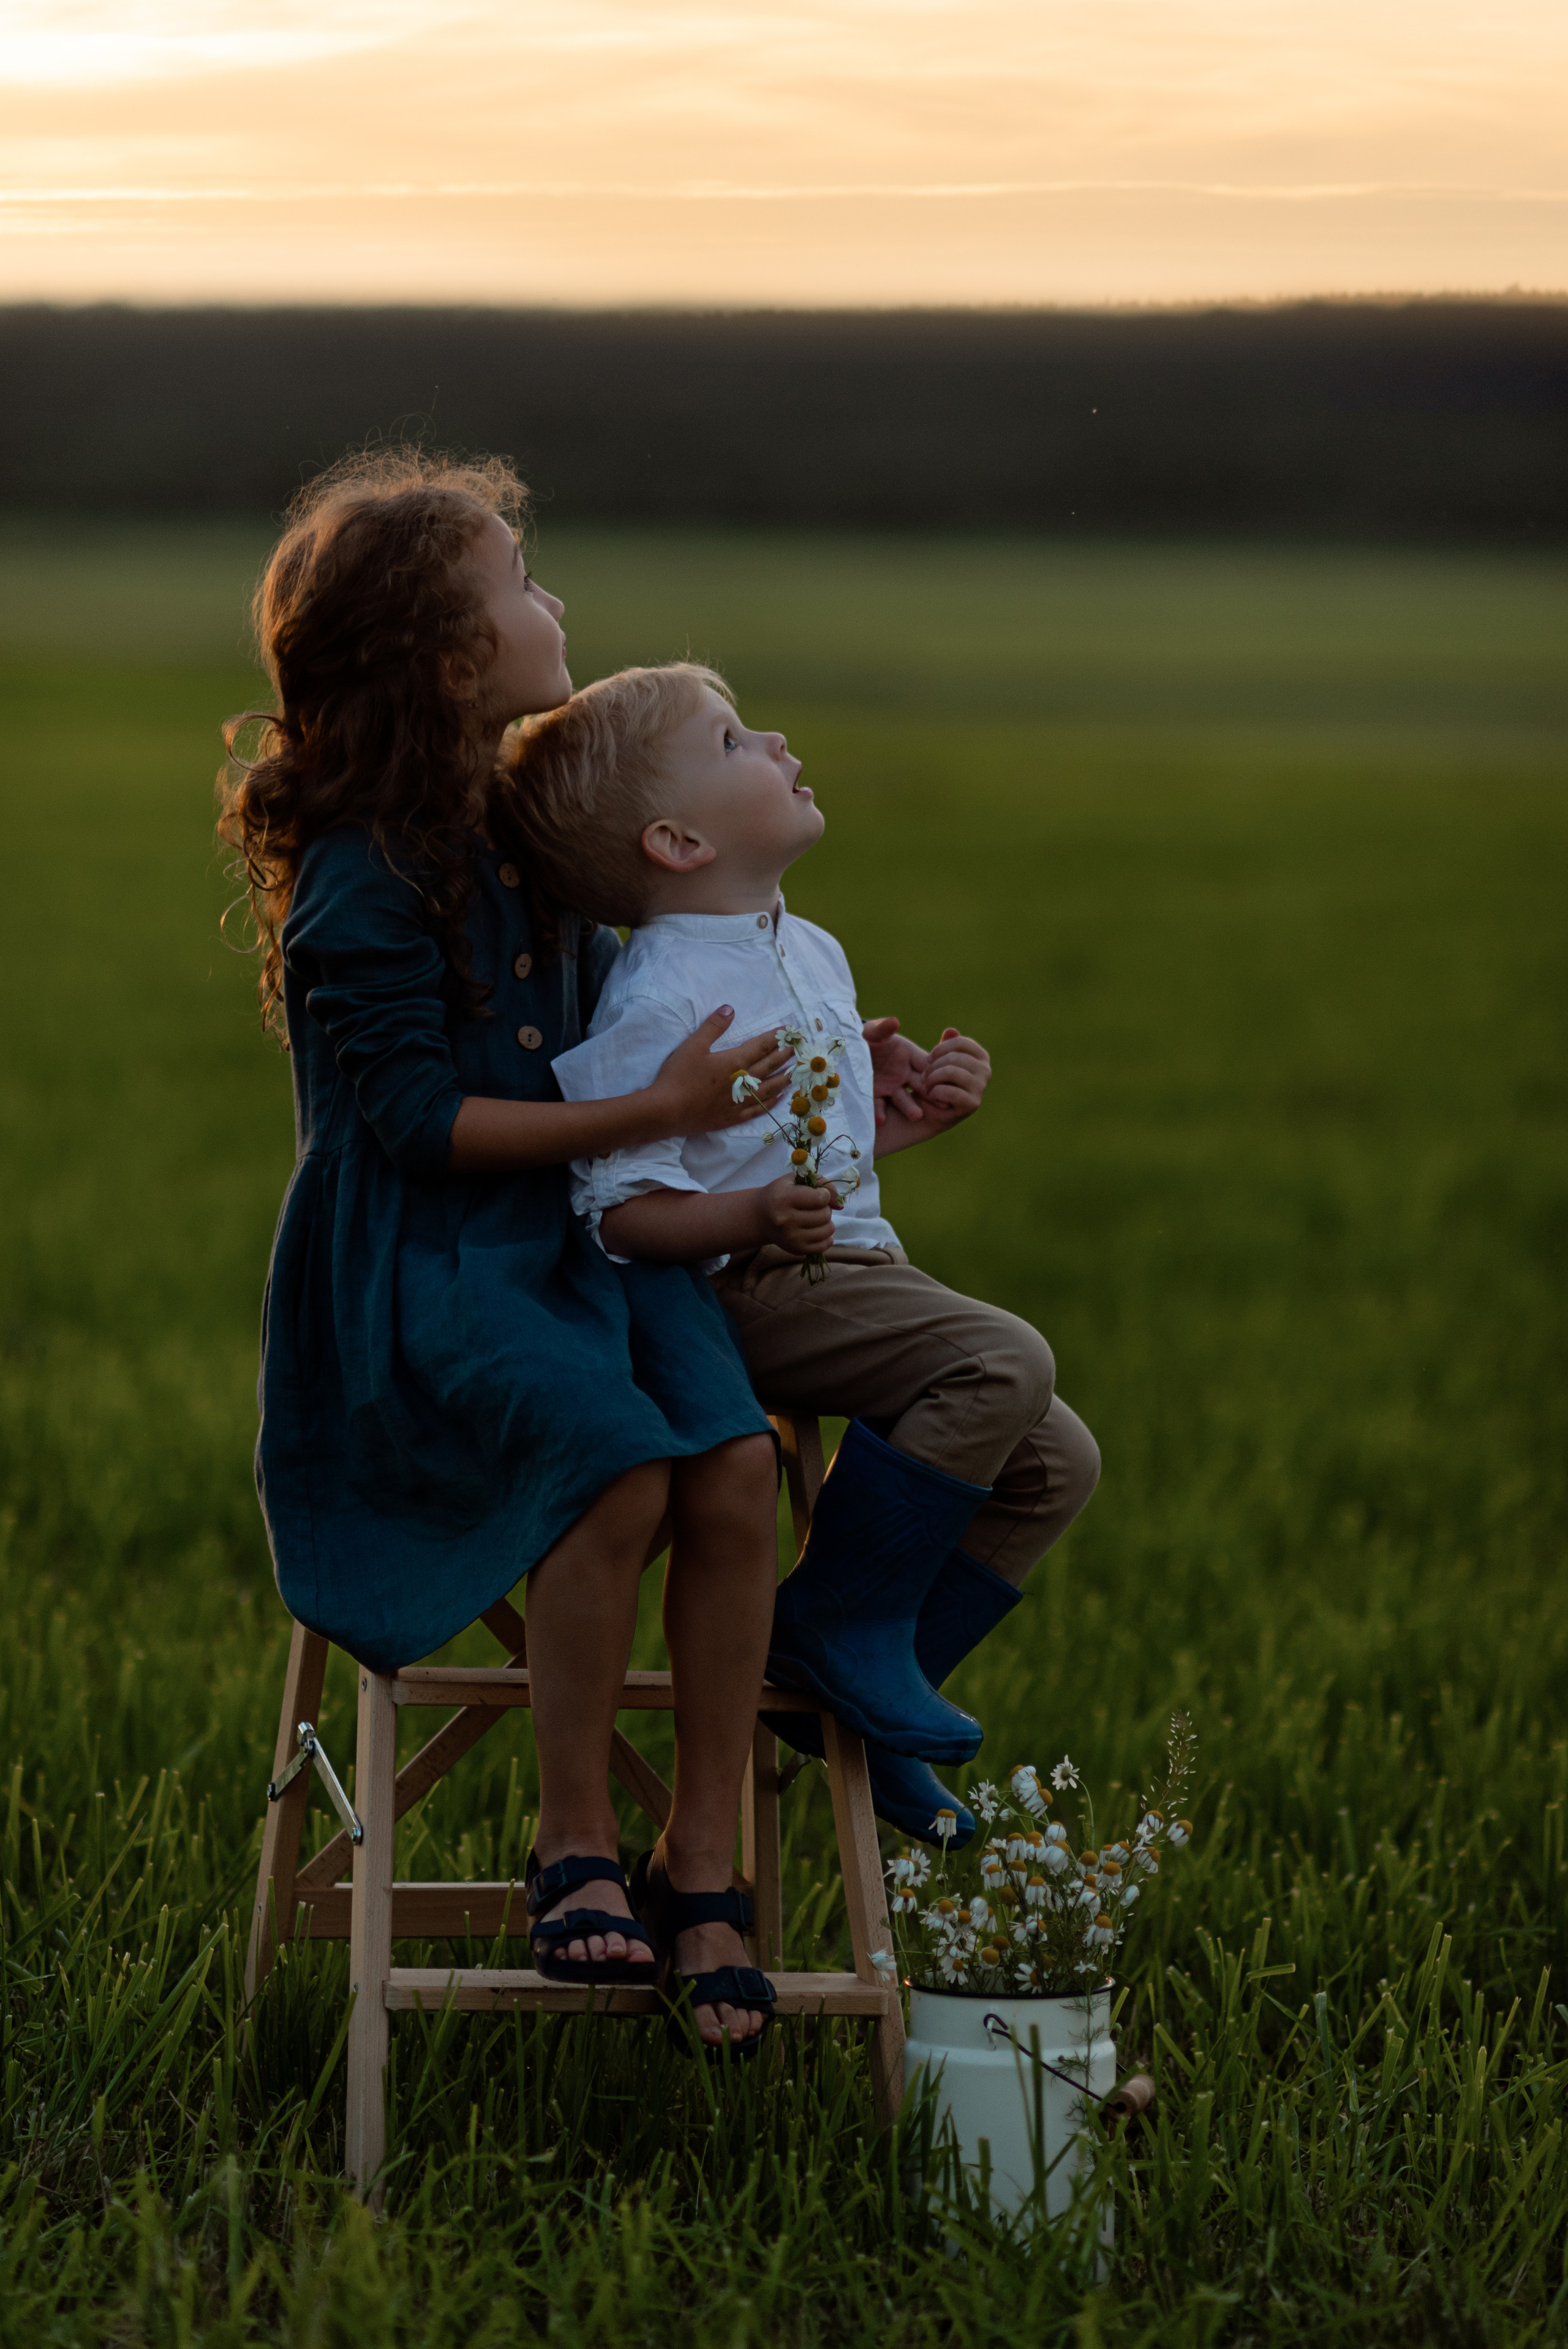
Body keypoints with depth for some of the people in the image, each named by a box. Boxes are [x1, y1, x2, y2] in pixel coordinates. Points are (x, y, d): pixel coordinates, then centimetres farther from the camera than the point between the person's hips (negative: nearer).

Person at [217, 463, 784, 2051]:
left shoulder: (531, 835, 13)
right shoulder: (360, 880, -11)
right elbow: (421, 1116, -15)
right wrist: (645, 1118, -18)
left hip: (576, 1239, 7)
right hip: (420, 1271, -7)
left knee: (734, 1461, -21)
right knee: (615, 1461, -32)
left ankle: (704, 1859, -12)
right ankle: (572, 1845, -14)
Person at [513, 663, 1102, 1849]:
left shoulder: (813, 954, 12)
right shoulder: (658, 1005, -18)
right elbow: (623, 1210, -20)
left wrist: (907, 1109, 9)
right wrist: (757, 1218, -34)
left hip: (854, 1274, 10)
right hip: (748, 1300, -10)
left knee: (1055, 1462, 4)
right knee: (1006, 1360, -26)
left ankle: (863, 1692, 10)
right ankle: (837, 1616, -14)